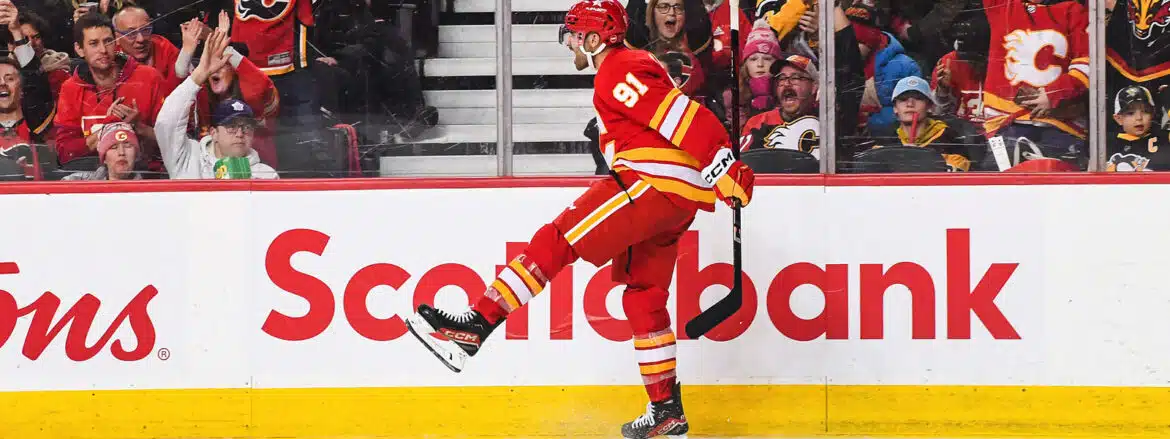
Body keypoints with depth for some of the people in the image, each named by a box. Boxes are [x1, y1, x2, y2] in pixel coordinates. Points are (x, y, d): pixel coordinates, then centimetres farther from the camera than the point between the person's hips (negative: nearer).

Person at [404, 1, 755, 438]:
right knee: (643, 297, 14)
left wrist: (725, 171, -23)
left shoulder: (621, 72, -9)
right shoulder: (631, 66, 24)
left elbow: (684, 118, -19)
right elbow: (681, 120, 29)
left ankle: (478, 323, -23)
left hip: (655, 184, -11)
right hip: (674, 203, 11)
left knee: (558, 240, -15)